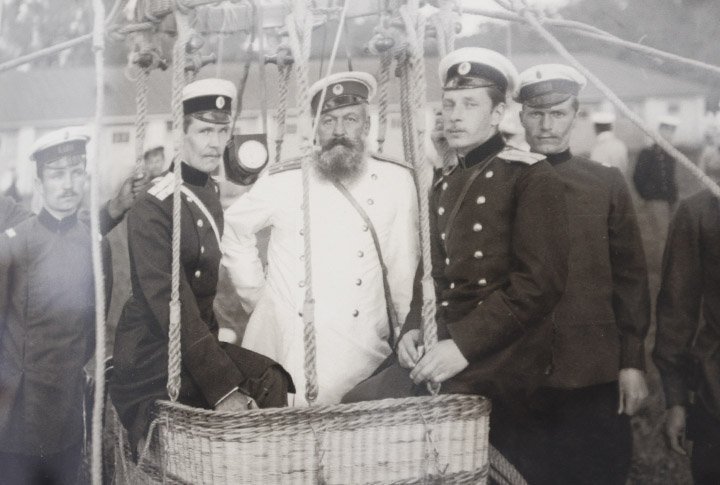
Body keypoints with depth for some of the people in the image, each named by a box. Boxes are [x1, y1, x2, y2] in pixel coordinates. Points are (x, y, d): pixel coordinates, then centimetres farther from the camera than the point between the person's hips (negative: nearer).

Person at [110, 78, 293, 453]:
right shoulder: (152, 210, -17)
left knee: (273, 380, -14)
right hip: (152, 361, -8)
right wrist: (224, 390, -28)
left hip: (196, 342, 8)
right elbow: (173, 308, -23)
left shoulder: (210, 191, 11)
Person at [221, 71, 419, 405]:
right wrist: (257, 295, 12)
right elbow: (233, 228, 17)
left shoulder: (396, 181, 2)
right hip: (285, 347, 0)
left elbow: (404, 267, 6)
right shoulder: (284, 182, 2)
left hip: (361, 348, 0)